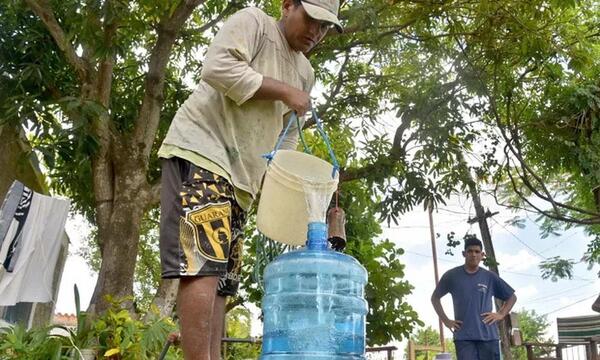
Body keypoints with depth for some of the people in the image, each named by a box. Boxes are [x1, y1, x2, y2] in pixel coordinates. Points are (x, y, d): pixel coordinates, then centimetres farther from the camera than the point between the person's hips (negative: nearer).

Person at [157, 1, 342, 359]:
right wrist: (283, 91, -11)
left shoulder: (305, 74, 21)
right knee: (202, 263, -18)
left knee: (221, 276, 4)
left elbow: (287, 138, 20)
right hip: (200, 151, -8)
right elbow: (218, 68, -17)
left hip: (240, 174, 8)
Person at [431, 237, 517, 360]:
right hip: (463, 337, -1)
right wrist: (446, 320, 6)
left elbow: (511, 297, 19)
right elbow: (435, 297, 16)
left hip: (488, 335, 2)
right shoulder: (452, 275, 5)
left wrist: (501, 314, 4)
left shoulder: (490, 277, 8)